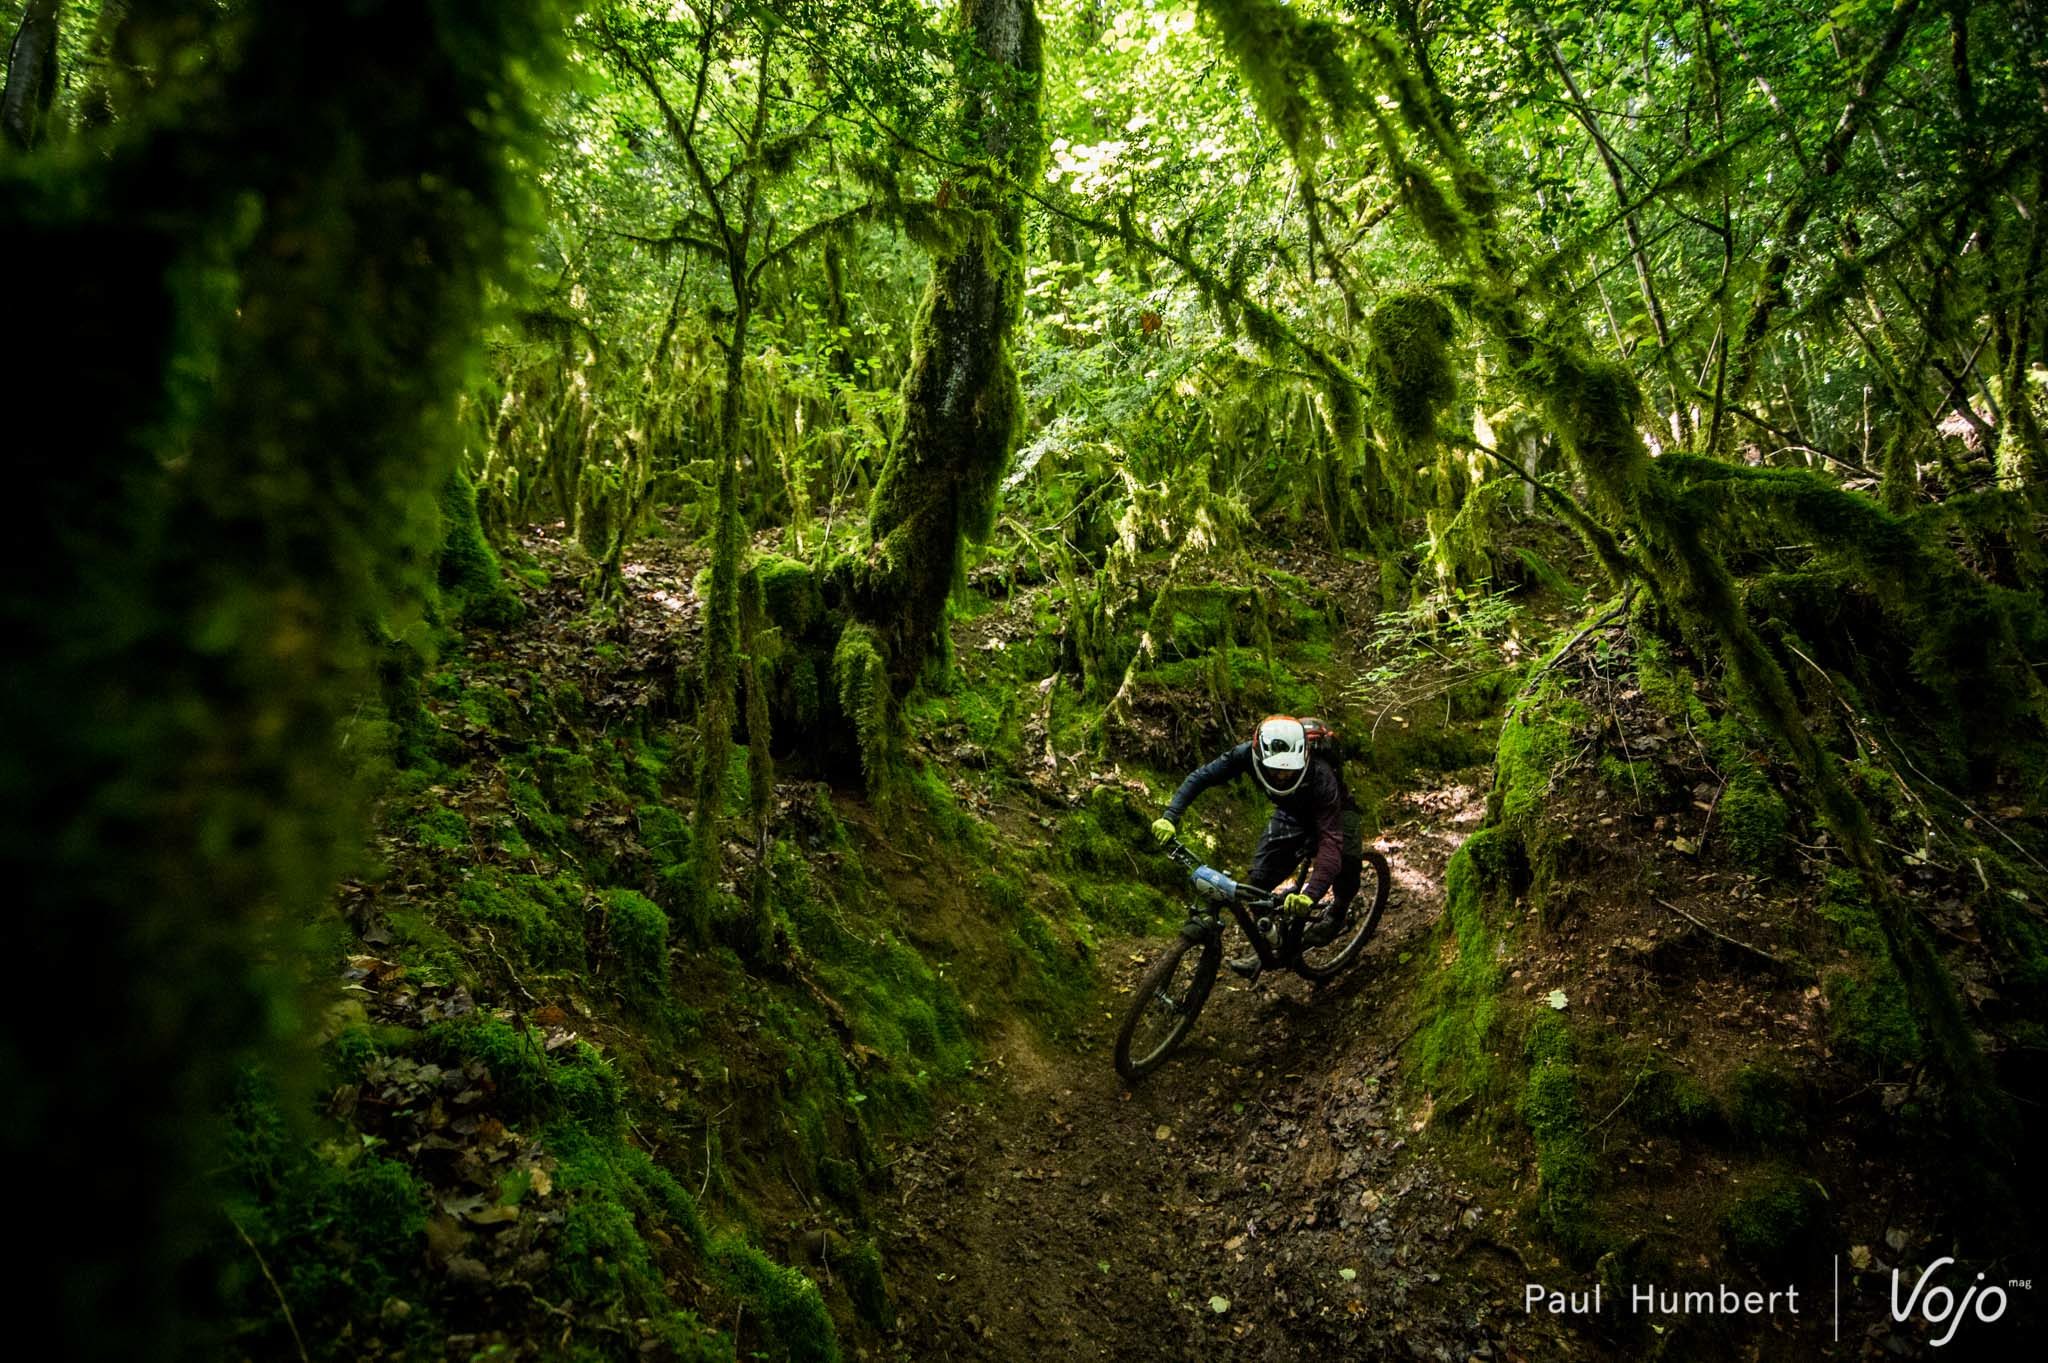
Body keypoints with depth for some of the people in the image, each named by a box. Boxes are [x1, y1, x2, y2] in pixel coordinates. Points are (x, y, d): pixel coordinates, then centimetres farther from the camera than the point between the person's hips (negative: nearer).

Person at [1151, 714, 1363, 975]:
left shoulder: (1320, 776, -44)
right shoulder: (1248, 754, -35)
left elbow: (1331, 839, -49)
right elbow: (1201, 776, -25)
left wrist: (1310, 895, -61)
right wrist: (1170, 816, -39)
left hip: (1332, 814, -3)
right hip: (1290, 814, 3)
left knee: (1346, 861, -28)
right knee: (1258, 880, -7)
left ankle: (1338, 911, 4)